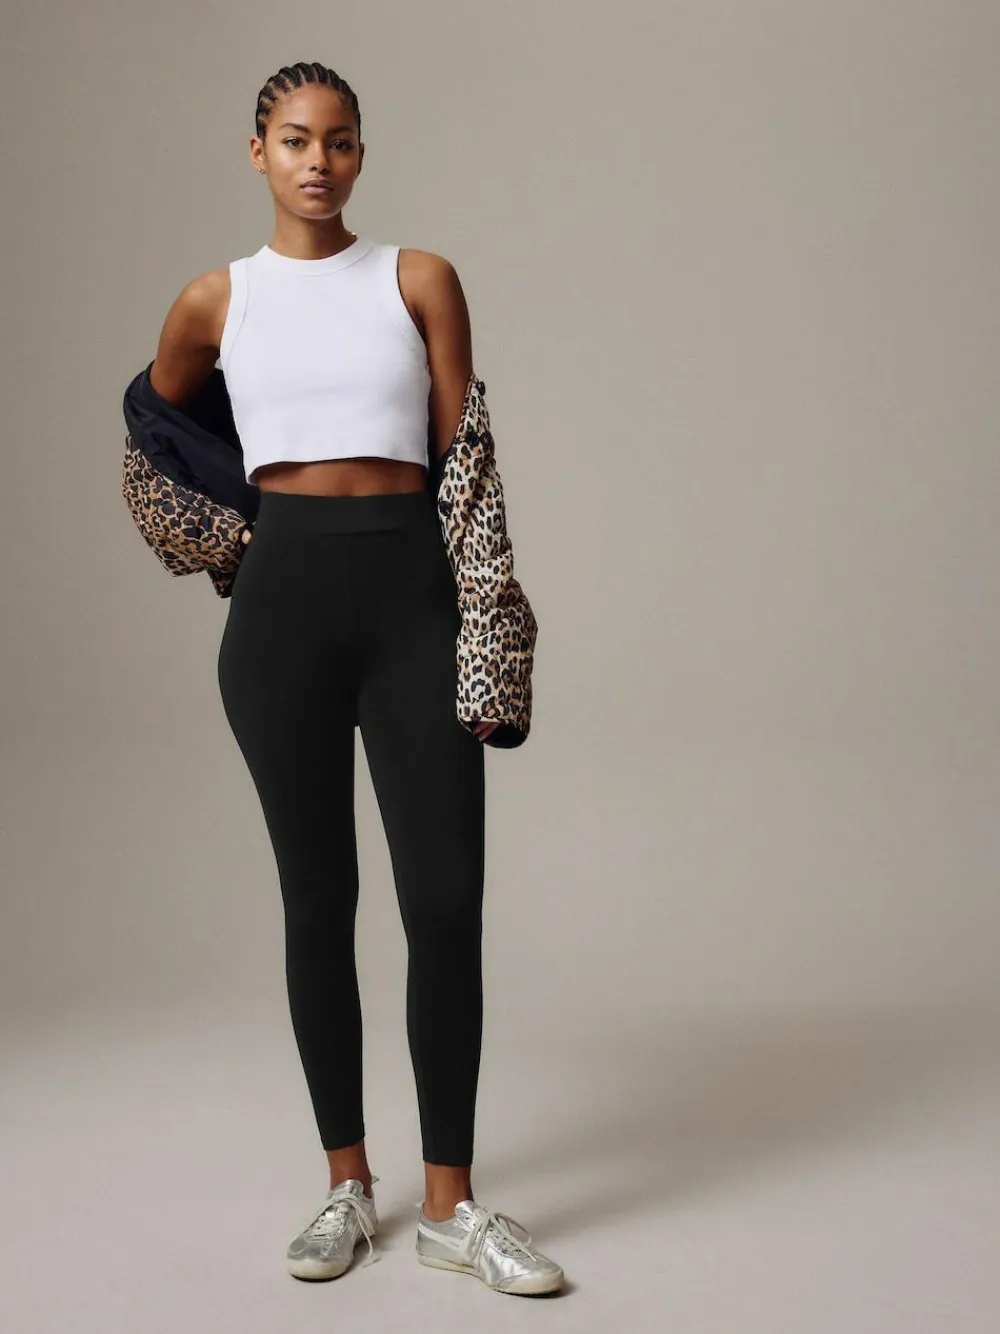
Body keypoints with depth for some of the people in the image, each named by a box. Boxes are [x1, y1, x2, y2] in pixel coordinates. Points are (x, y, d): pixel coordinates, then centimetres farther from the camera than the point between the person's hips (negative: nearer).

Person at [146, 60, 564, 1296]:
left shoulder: (421, 279, 6)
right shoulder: (215, 301, 9)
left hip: (410, 591, -1)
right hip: (284, 595, 1)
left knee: (447, 901, -5)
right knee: (317, 898, 6)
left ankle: (449, 1205, 7)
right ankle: (346, 1185, 20)